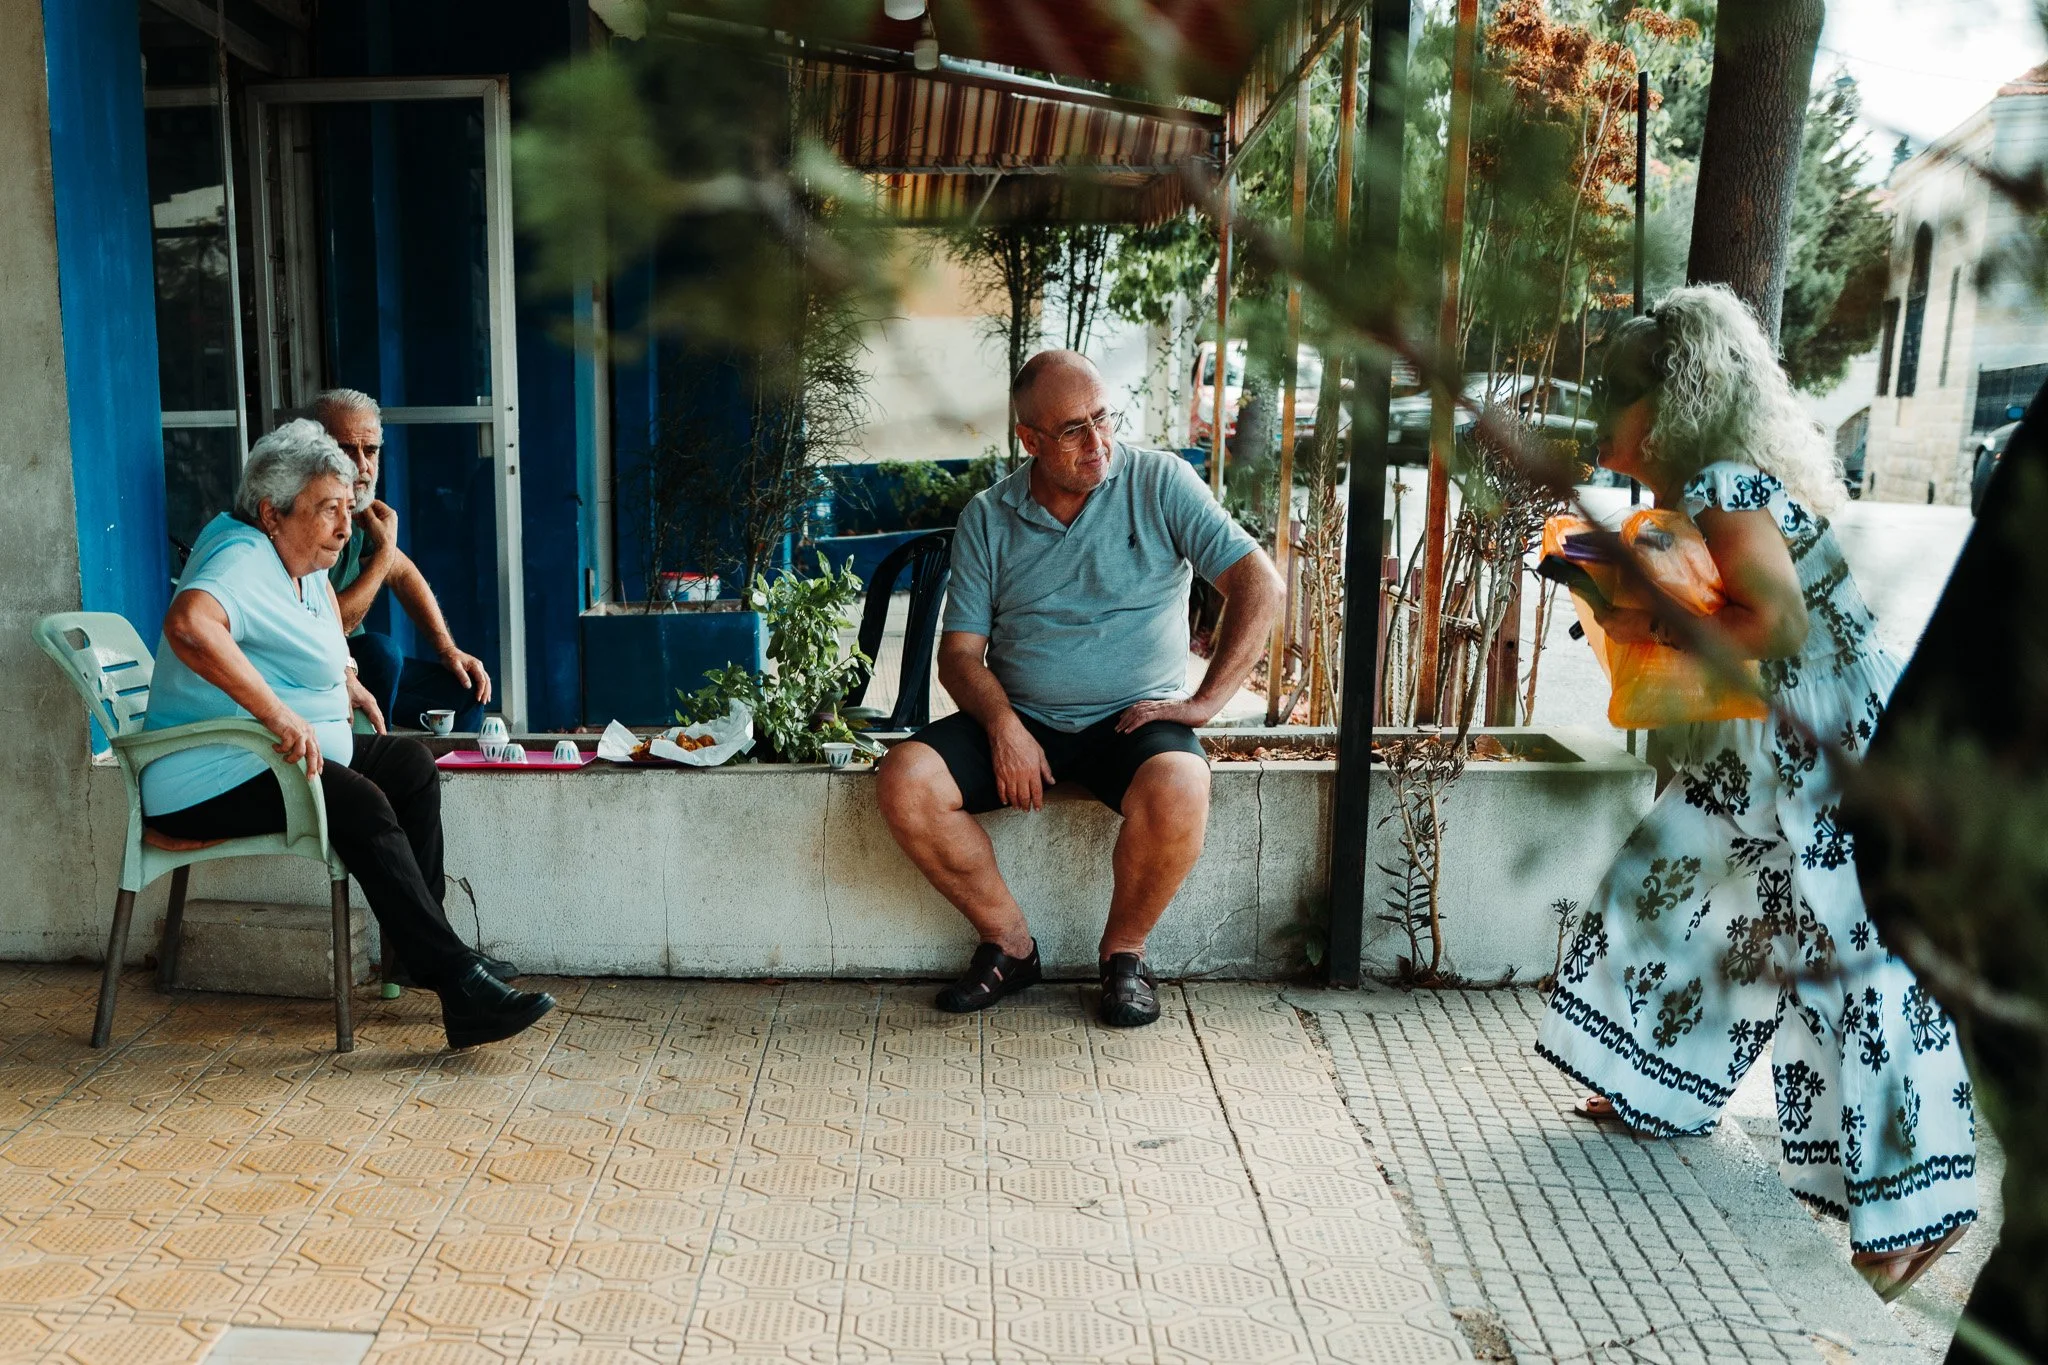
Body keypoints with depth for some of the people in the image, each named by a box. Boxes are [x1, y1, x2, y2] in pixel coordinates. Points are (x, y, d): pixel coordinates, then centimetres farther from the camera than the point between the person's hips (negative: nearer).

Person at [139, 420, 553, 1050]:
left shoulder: (299, 557, 11)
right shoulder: (242, 560, -20)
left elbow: (324, 600, 37)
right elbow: (188, 623, -43)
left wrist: (346, 680, 26)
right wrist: (278, 712, -42)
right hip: (212, 779, -11)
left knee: (414, 765, 8)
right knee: (361, 806, -30)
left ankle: (419, 946, 7)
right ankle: (461, 986, -32)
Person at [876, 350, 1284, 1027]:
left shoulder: (1159, 482, -2)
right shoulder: (987, 518, 5)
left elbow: (1260, 585, -8)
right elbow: (960, 652, 3)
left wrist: (1205, 701, -14)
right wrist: (1003, 726, -16)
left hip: (1133, 718, -2)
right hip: (1017, 719, 3)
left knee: (1179, 793, -35)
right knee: (905, 781, -21)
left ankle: (1123, 952, -6)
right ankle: (1009, 944, -1)